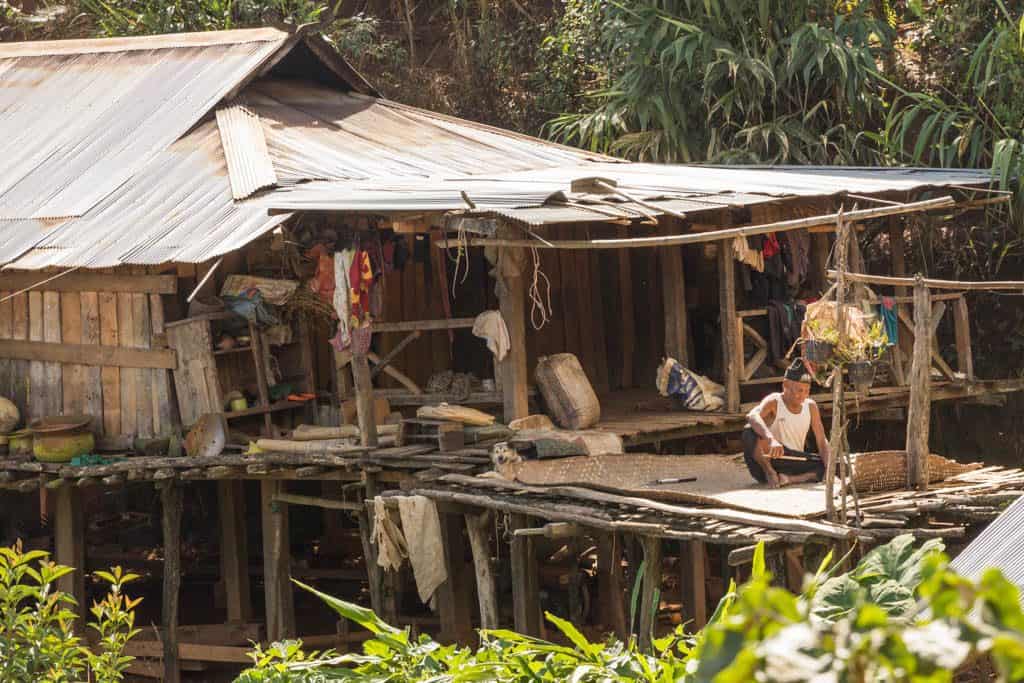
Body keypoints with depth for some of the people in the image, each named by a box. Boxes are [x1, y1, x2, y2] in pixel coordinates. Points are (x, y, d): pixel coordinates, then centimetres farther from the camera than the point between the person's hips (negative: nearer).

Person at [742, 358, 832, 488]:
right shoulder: (774, 402, -13)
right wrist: (771, 439, -53)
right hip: (767, 462, -4)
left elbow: (822, 443, 2)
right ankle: (769, 472, -16)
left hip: (792, 464, 4)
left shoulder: (810, 406, 2)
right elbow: (752, 416, -35)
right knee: (750, 432, -32)